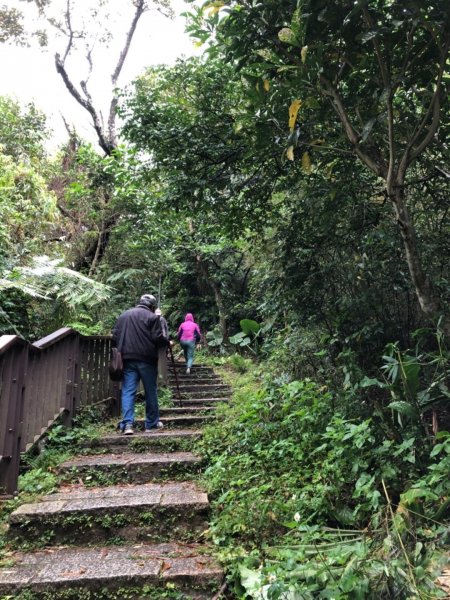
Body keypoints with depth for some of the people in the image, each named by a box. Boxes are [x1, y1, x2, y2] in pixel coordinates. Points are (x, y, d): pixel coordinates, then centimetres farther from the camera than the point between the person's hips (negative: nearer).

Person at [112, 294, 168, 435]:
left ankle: (127, 424, -8)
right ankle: (152, 423, 18)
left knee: (128, 391, 3)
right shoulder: (152, 317, -3)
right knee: (151, 391, 9)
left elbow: (115, 338, 13)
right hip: (146, 359, -3)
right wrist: (167, 342, 10)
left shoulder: (123, 315, 13)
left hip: (128, 359, 4)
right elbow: (158, 338, -9)